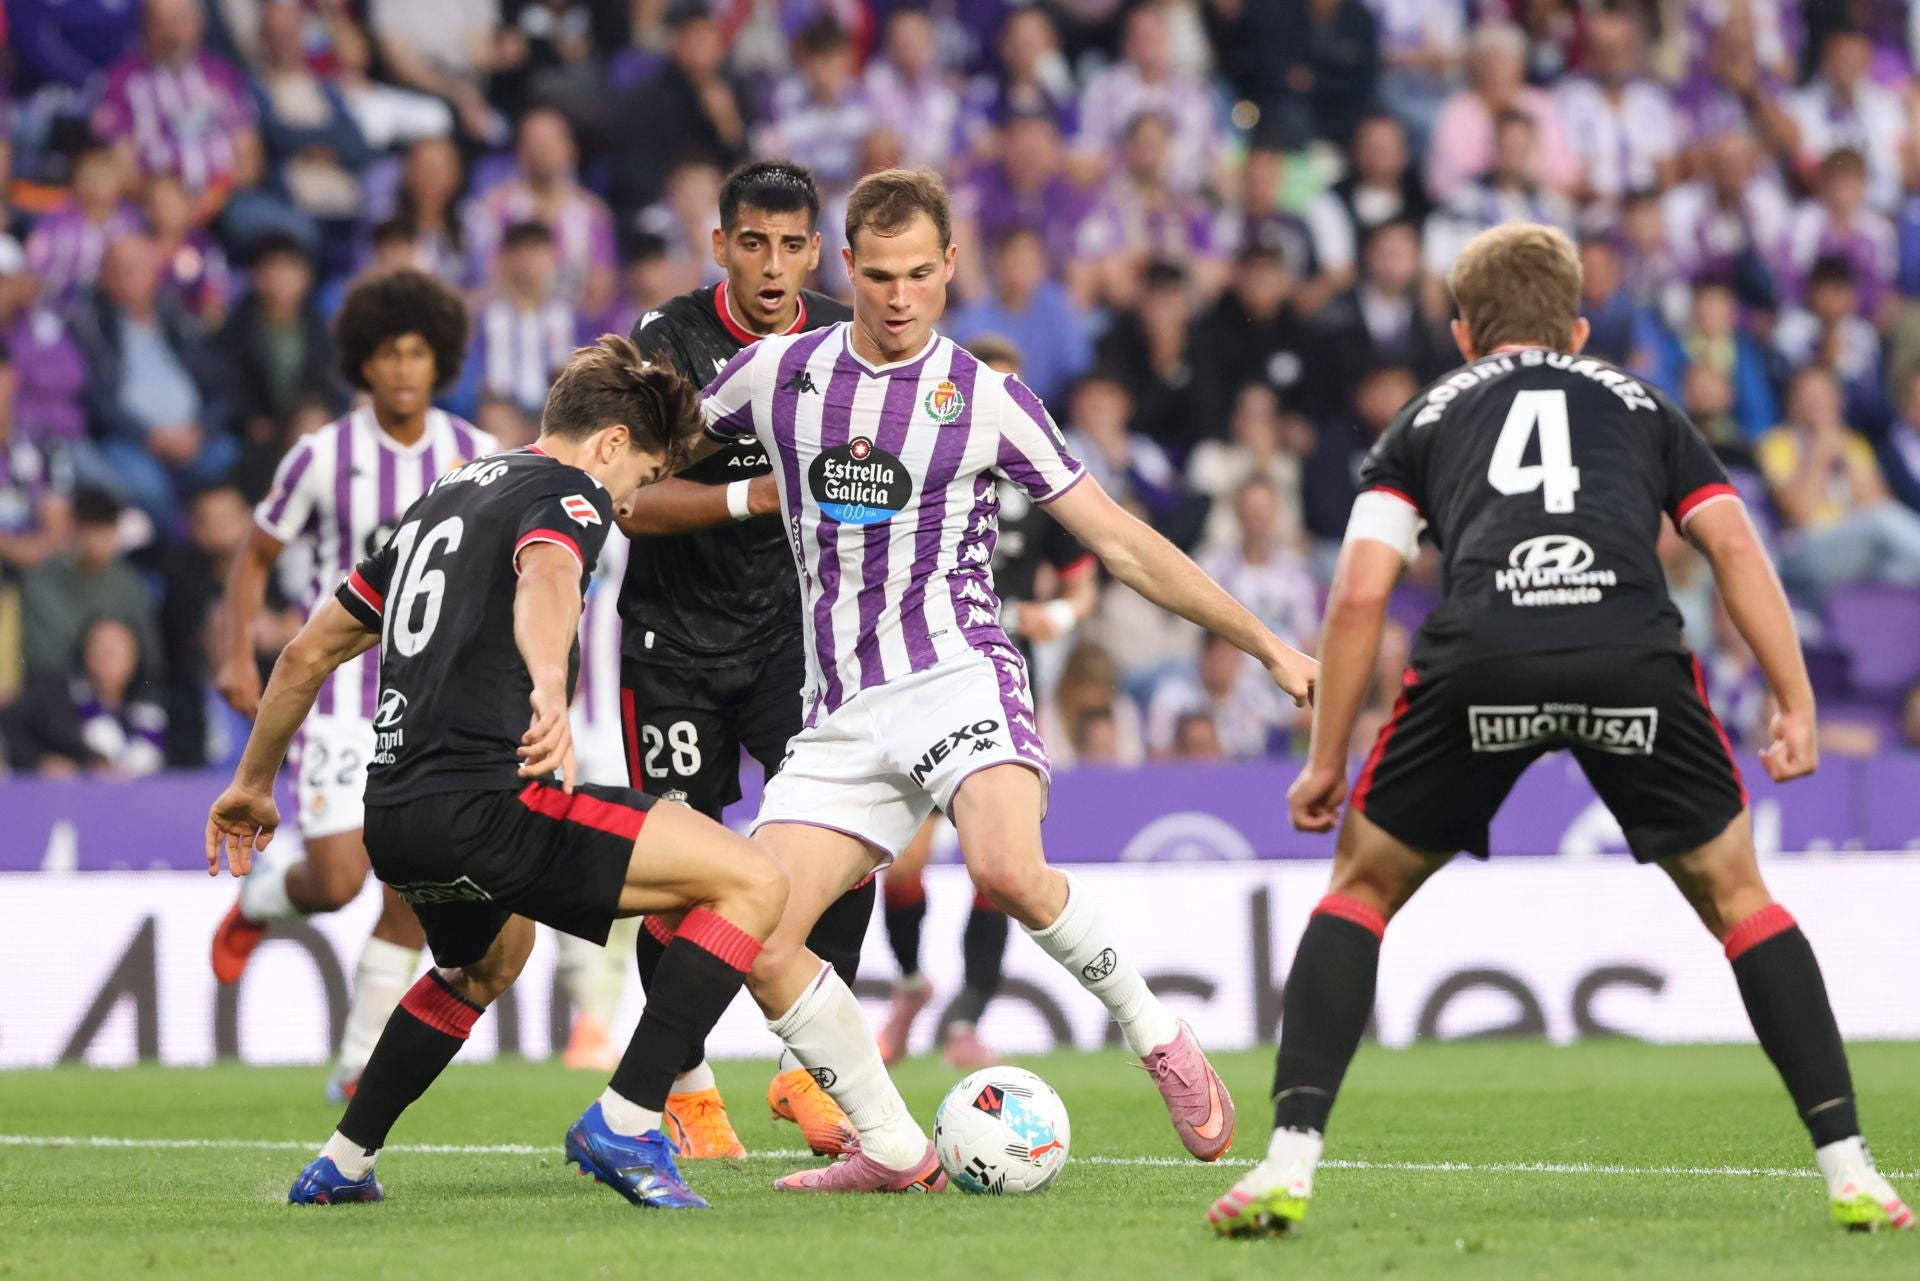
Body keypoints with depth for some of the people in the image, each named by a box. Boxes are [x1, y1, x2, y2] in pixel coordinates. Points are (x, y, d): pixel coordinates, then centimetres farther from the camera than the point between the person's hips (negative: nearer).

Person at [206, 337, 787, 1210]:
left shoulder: (446, 498, 26)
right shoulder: (570, 494, 0)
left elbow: (310, 651, 32)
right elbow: (545, 579, -27)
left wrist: (253, 783, 43)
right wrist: (550, 686, -47)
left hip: (393, 814, 10)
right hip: (482, 802, -10)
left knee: (488, 960, 40)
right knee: (753, 882, -10)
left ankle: (341, 1165, 43)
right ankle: (624, 1124, -15)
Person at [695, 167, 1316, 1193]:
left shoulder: (985, 399, 2)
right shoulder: (778, 373, 8)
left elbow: (1120, 541, 6)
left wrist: (1267, 647, 4)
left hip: (957, 676, -3)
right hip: (841, 714, 3)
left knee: (1007, 871, -33)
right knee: (753, 940, -13)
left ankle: (1157, 1039, -9)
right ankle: (895, 1152, 1)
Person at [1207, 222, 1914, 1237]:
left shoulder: (1431, 416, 30)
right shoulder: (1640, 404, 33)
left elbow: (1360, 593, 17)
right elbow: (1735, 547, 18)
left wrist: (1326, 761, 22)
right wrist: (1796, 705, 16)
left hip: (1479, 659, 0)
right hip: (1634, 655, 0)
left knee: (1363, 886, 20)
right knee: (1735, 894, 20)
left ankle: (1289, 1162, 7)